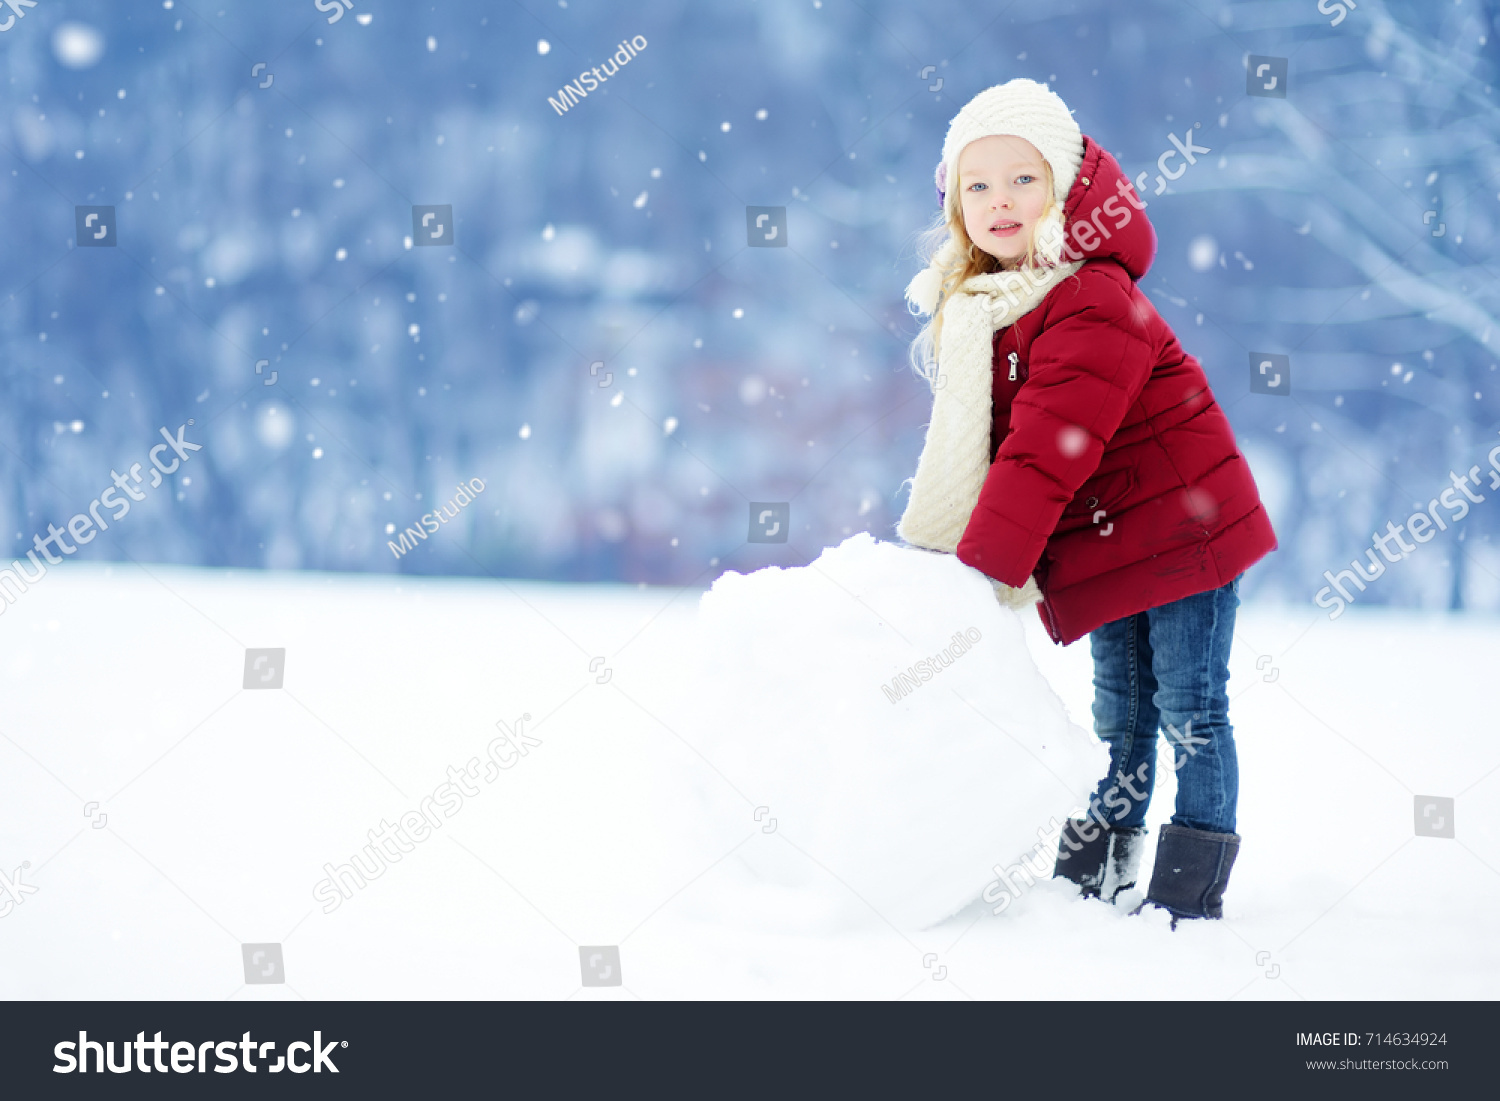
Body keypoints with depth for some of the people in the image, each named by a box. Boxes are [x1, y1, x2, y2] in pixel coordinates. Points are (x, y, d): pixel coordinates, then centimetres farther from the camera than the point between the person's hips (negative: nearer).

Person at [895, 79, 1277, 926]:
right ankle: (1096, 868, 22)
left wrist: (984, 570, -31)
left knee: (1189, 707, -3)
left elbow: (1047, 452, -30)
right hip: (1107, 547, 8)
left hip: (1182, 523, -8)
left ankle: (1192, 889, 1)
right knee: (1119, 706, 15)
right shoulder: (976, 310, 5)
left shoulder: (1093, 305, -25)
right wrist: (936, 549, 2)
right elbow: (971, 445, 12)